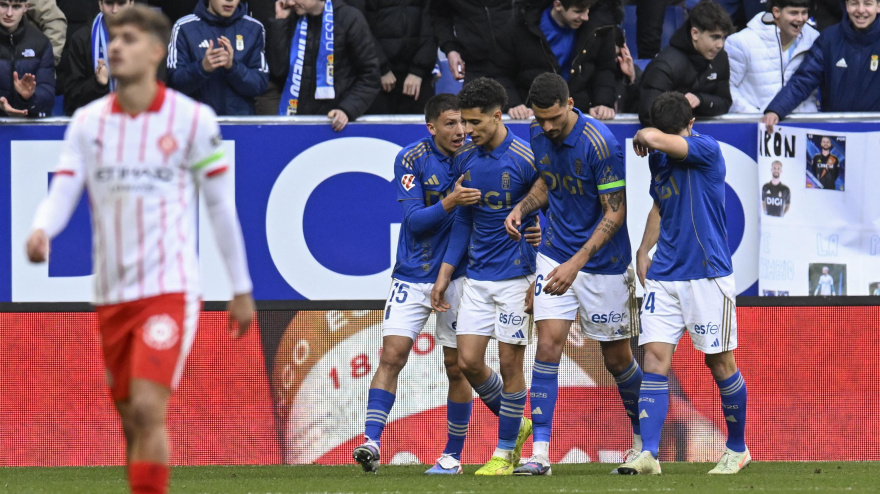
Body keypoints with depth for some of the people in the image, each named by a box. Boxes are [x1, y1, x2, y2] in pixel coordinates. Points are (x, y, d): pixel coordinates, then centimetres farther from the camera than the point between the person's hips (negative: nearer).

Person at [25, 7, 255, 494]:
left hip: (169, 289, -4)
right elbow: (62, 193, -1)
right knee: (131, 421, 9)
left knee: (148, 409, -19)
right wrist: (41, 229, -25)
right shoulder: (87, 121, 6)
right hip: (112, 296, 5)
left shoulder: (192, 119, -3)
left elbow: (221, 206, 3)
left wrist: (241, 289, 7)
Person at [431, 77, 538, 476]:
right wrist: (445, 274, 9)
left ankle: (505, 451, 10)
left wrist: (539, 281, -12)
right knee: (468, 361, 0)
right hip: (477, 275, 5)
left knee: (509, 363, -1)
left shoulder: (526, 159, -12)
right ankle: (516, 425, 23)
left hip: (516, 276, -5)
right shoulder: (465, 159, 5)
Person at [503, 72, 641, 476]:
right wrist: (523, 207, -4)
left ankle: (642, 439, 31)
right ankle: (540, 452, -13)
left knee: (617, 358, 6)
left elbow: (615, 212, -19)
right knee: (548, 345, -10)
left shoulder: (600, 143, -22)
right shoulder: (539, 135, -2)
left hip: (603, 262, -4)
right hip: (555, 256, 4)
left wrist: (576, 264, -25)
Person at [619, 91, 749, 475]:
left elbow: (654, 140, -29)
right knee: (655, 356, -6)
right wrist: (643, 251, 15)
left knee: (719, 361, 4)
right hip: (664, 274, 6)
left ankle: (737, 449, 21)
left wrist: (643, 138, -7)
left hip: (708, 274, -6)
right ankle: (648, 454, -11)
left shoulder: (707, 149, -14)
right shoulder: (659, 157, 8)